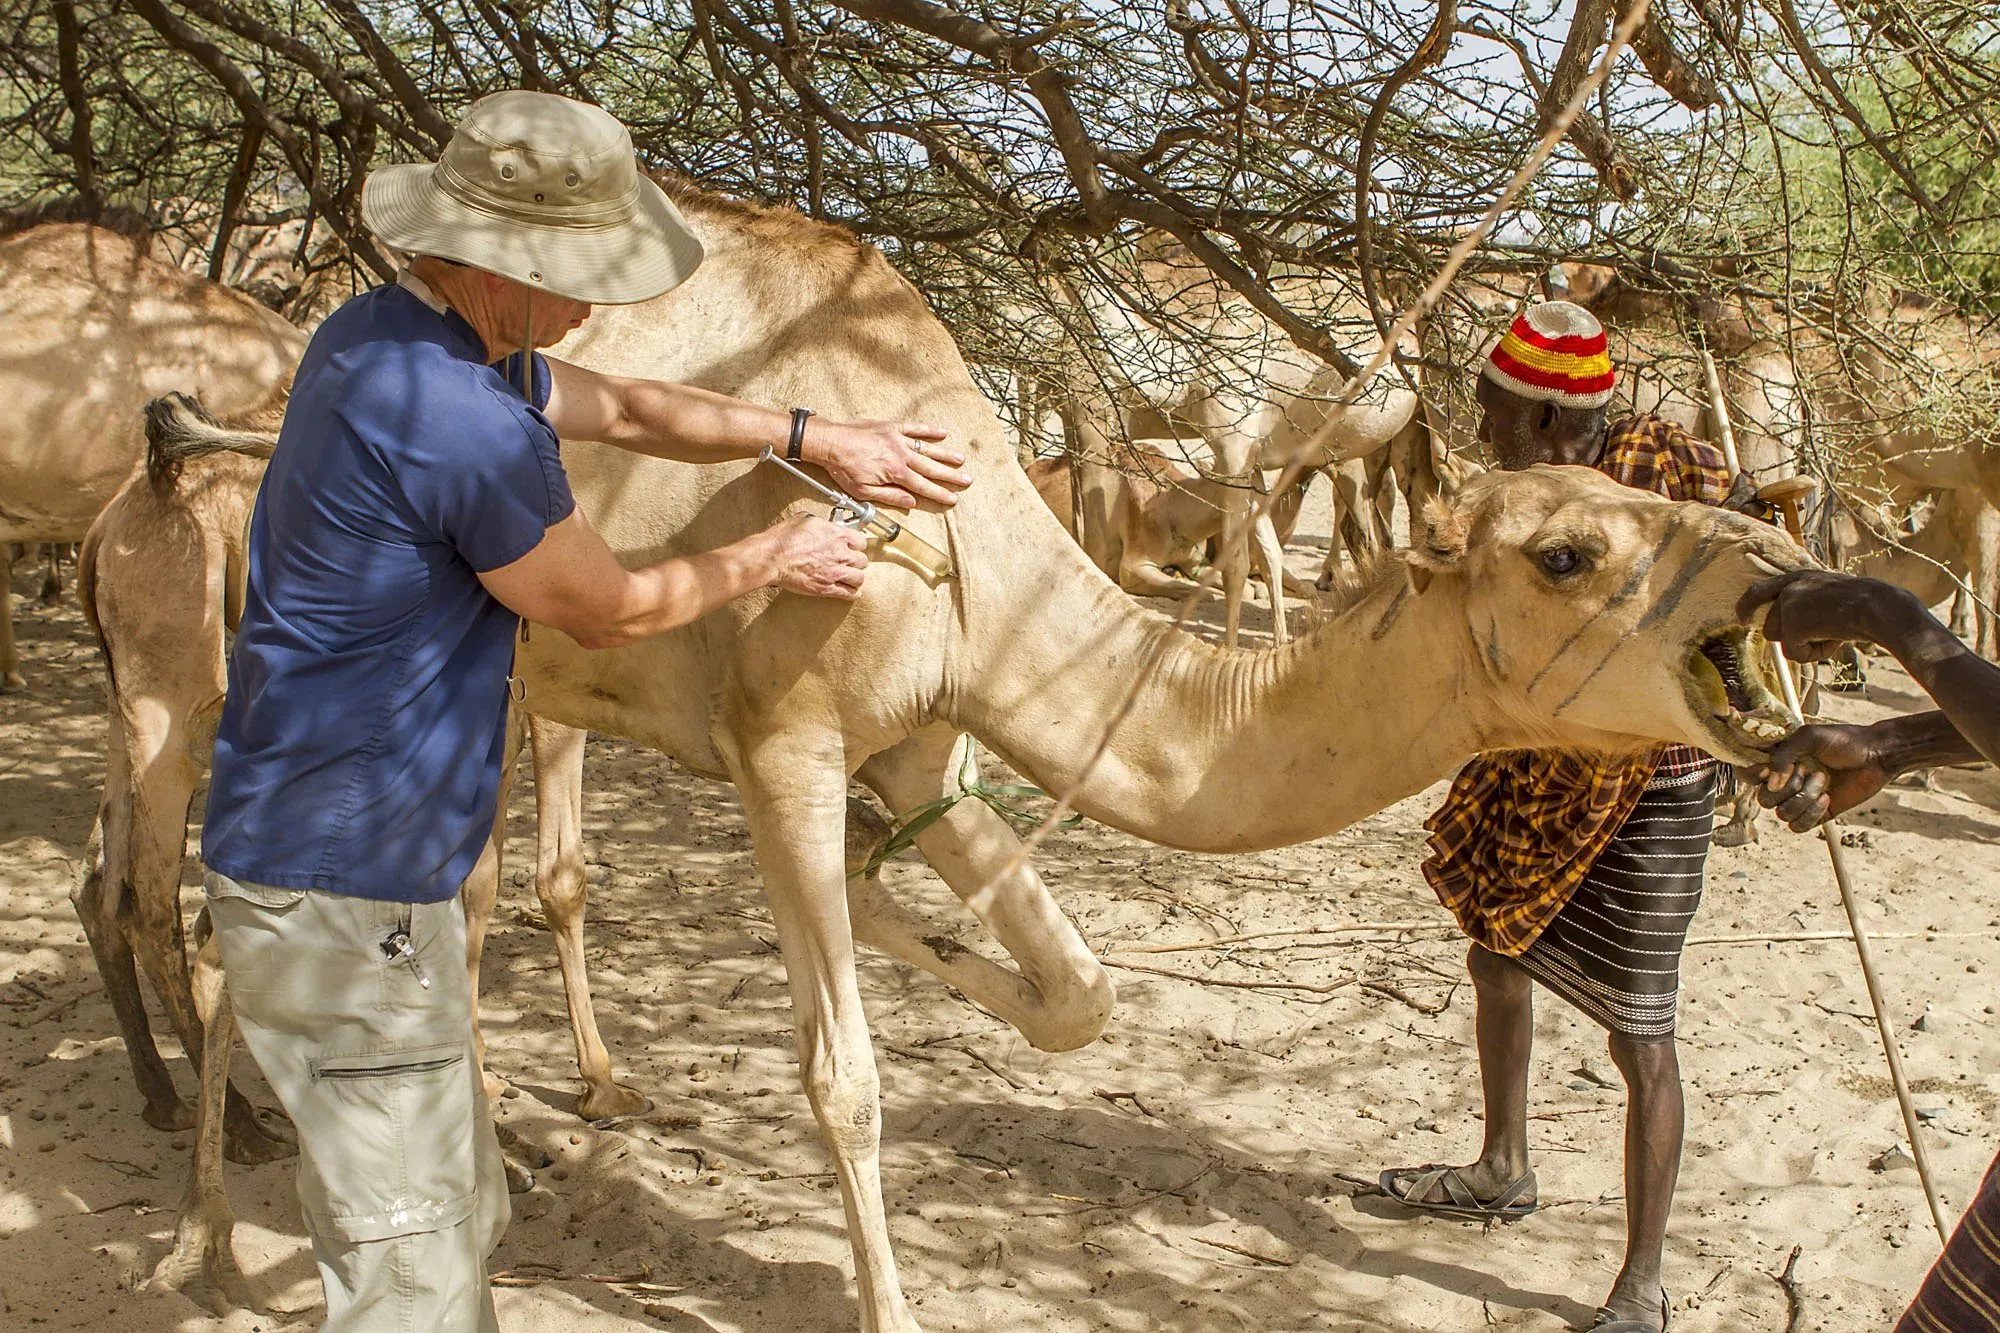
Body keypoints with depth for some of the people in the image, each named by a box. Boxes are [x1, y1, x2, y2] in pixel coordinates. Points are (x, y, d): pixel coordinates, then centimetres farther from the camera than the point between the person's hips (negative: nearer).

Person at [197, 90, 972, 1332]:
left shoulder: (387, 334, 7)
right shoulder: (453, 419, -25)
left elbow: (627, 407, 19)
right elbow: (612, 610, -10)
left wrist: (820, 438, 17)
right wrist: (770, 561, 7)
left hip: (362, 863, 10)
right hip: (342, 887, -10)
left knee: (462, 1218, 21)